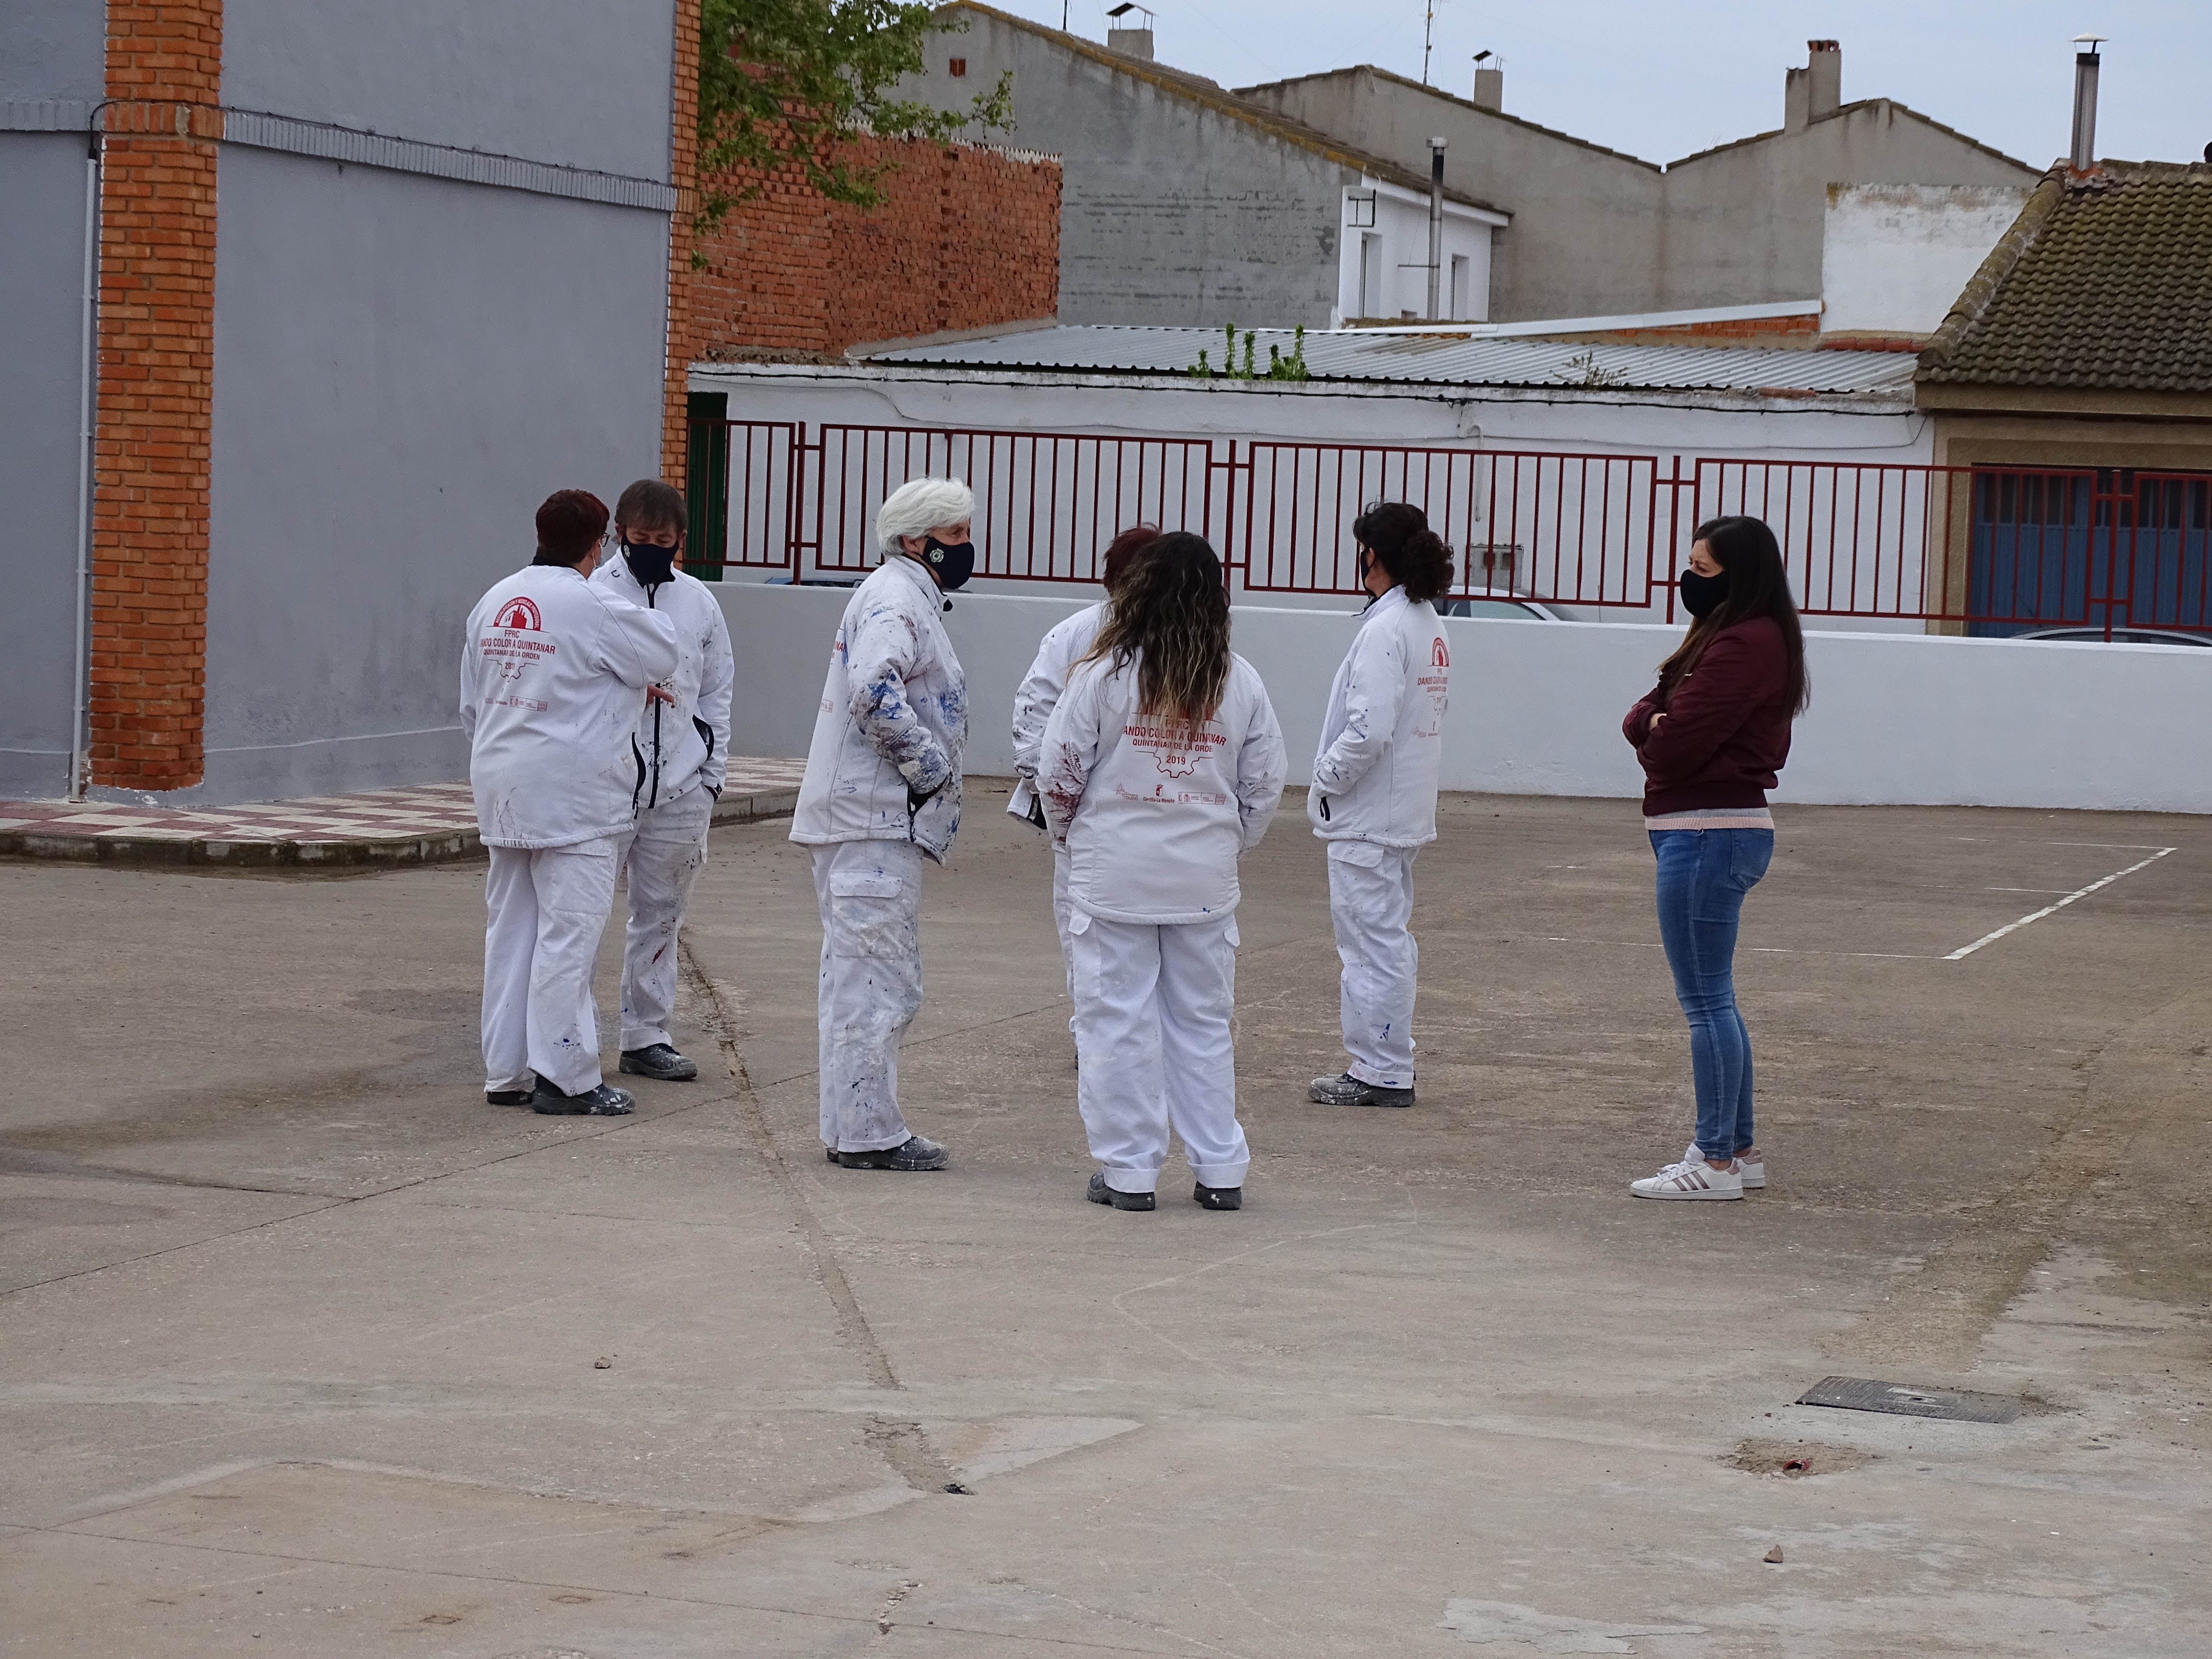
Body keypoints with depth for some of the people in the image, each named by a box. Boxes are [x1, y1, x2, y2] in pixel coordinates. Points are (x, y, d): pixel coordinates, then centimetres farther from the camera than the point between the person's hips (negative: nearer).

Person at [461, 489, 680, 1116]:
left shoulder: (493, 602, 10)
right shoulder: (594, 607, -14)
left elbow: (471, 704, 16)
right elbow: (664, 654, -2)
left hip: (503, 790, 7)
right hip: (572, 793, -7)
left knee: (510, 930, 12)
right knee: (568, 933, -4)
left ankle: (506, 1071, 17)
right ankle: (564, 1076, -4)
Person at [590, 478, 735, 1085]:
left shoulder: (699, 602, 10)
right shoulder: (593, 595, -3)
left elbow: (717, 693, 16)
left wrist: (711, 775, 10)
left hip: (680, 787, 4)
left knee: (661, 915, 10)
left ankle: (646, 1036, 17)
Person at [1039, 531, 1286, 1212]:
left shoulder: (1105, 673, -8)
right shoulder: (1240, 683, 0)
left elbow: (1059, 773, -5)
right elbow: (1265, 785, 5)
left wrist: (1070, 834, 14)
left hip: (1114, 875, -3)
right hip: (1205, 882, 3)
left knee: (1119, 1022, 5)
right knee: (1204, 1024, 12)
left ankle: (1128, 1171, 6)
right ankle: (1220, 1170, 14)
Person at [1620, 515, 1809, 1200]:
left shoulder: (1744, 644, -17)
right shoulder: (1726, 636, 18)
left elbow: (1674, 745, -21)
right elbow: (1645, 717, 14)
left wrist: (1656, 738, 1)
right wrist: (1654, 724, -8)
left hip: (1708, 831, -11)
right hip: (1718, 828, 11)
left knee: (1706, 1001, -6)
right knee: (1714, 1000, 16)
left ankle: (1716, 1162, -2)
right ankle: (1738, 1149, 22)